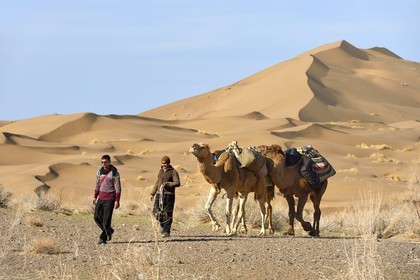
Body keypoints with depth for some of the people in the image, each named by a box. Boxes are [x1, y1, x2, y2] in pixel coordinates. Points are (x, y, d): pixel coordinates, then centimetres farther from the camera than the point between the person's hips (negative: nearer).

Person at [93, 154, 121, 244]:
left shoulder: (114, 173, -8)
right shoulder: (100, 171, 10)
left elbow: (118, 188, -9)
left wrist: (117, 201, -14)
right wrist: (95, 197, 17)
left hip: (110, 199, -6)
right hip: (101, 198, 6)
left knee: (106, 219, -8)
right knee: (97, 217, 3)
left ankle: (103, 238, -2)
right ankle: (109, 231, 22)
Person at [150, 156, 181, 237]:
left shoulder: (173, 172, -2)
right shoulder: (161, 171, 17)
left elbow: (177, 183, -12)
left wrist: (168, 184, -26)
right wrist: (152, 193, 20)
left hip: (168, 195, -6)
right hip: (159, 194, 6)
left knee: (167, 214, -6)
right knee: (156, 212, 0)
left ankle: (167, 232, -2)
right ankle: (162, 225, 26)